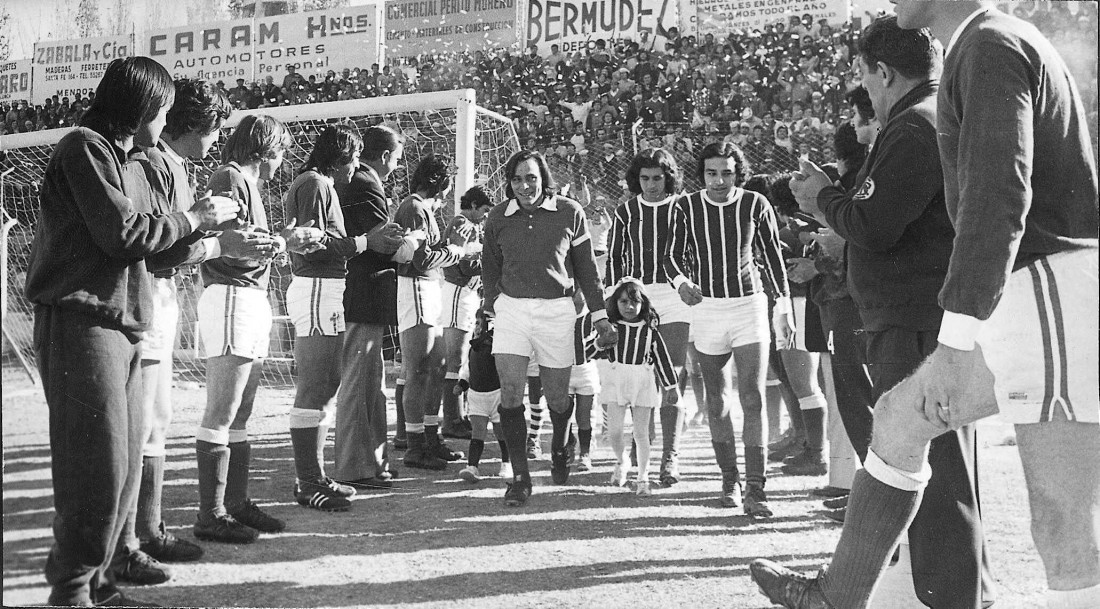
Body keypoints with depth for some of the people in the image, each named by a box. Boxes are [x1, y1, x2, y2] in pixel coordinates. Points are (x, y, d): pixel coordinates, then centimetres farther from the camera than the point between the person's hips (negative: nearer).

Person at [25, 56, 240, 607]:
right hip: (81, 321, -9)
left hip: (120, 323, 9)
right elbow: (123, 233, -14)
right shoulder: (84, 147, -7)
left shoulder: (123, 158, 22)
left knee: (124, 467, 11)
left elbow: (146, 240, 16)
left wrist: (213, 233, 9)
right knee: (98, 467, -8)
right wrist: (197, 217, -4)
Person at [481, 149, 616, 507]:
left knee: (557, 396, 9)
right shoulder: (498, 217, 4)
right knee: (510, 392, -12)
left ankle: (559, 445, 43)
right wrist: (490, 303, 10)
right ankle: (520, 477, -4)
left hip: (556, 310, -1)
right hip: (511, 308, 1)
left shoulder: (569, 212, 0)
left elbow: (586, 266, 8)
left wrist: (599, 314, 8)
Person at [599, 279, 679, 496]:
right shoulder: (611, 326, 1)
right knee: (614, 431, -5)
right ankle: (621, 463, 25)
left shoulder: (649, 328, 1)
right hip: (616, 380, 0)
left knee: (641, 433, 2)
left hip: (642, 382, 0)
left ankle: (643, 479, 13)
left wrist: (671, 386, 6)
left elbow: (662, 357, 6)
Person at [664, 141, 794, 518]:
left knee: (753, 399, -10)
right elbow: (672, 256, 2)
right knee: (716, 400, 10)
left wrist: (784, 308, 7)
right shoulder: (686, 208, -3)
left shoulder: (756, 205, -3)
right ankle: (729, 478, 26)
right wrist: (681, 282, -21)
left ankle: (755, 490, -10)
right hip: (706, 307, 2)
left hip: (750, 305, -1)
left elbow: (773, 257, 6)